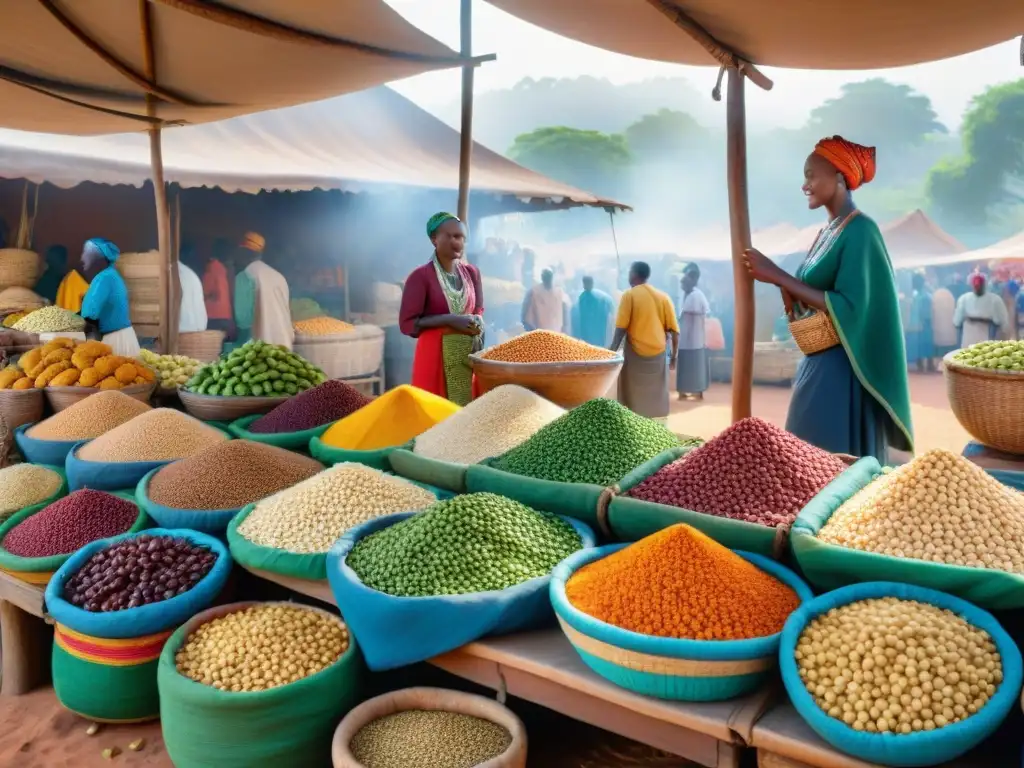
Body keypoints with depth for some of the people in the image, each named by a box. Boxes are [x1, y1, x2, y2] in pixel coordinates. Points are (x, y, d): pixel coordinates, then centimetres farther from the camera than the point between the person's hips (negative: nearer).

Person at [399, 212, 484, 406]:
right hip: (436, 355, -5)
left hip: (470, 354, 5)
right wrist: (450, 320, -19)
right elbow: (407, 324, -11)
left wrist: (477, 324, -5)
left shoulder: (472, 273, 8)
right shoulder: (421, 276, -8)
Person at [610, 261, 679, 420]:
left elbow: (621, 328, -11)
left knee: (634, 400, 4)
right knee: (657, 399, 9)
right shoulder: (663, 297, 6)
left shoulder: (629, 295, -4)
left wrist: (613, 352, -5)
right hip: (658, 353, 3)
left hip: (635, 353, -3)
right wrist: (674, 356, 10)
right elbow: (674, 329, 3)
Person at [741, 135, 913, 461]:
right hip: (816, 363, 9)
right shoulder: (827, 232, 14)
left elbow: (849, 308, -22)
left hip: (843, 369, -9)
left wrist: (778, 276, -21)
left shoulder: (860, 231, -12)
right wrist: (779, 280, -3)